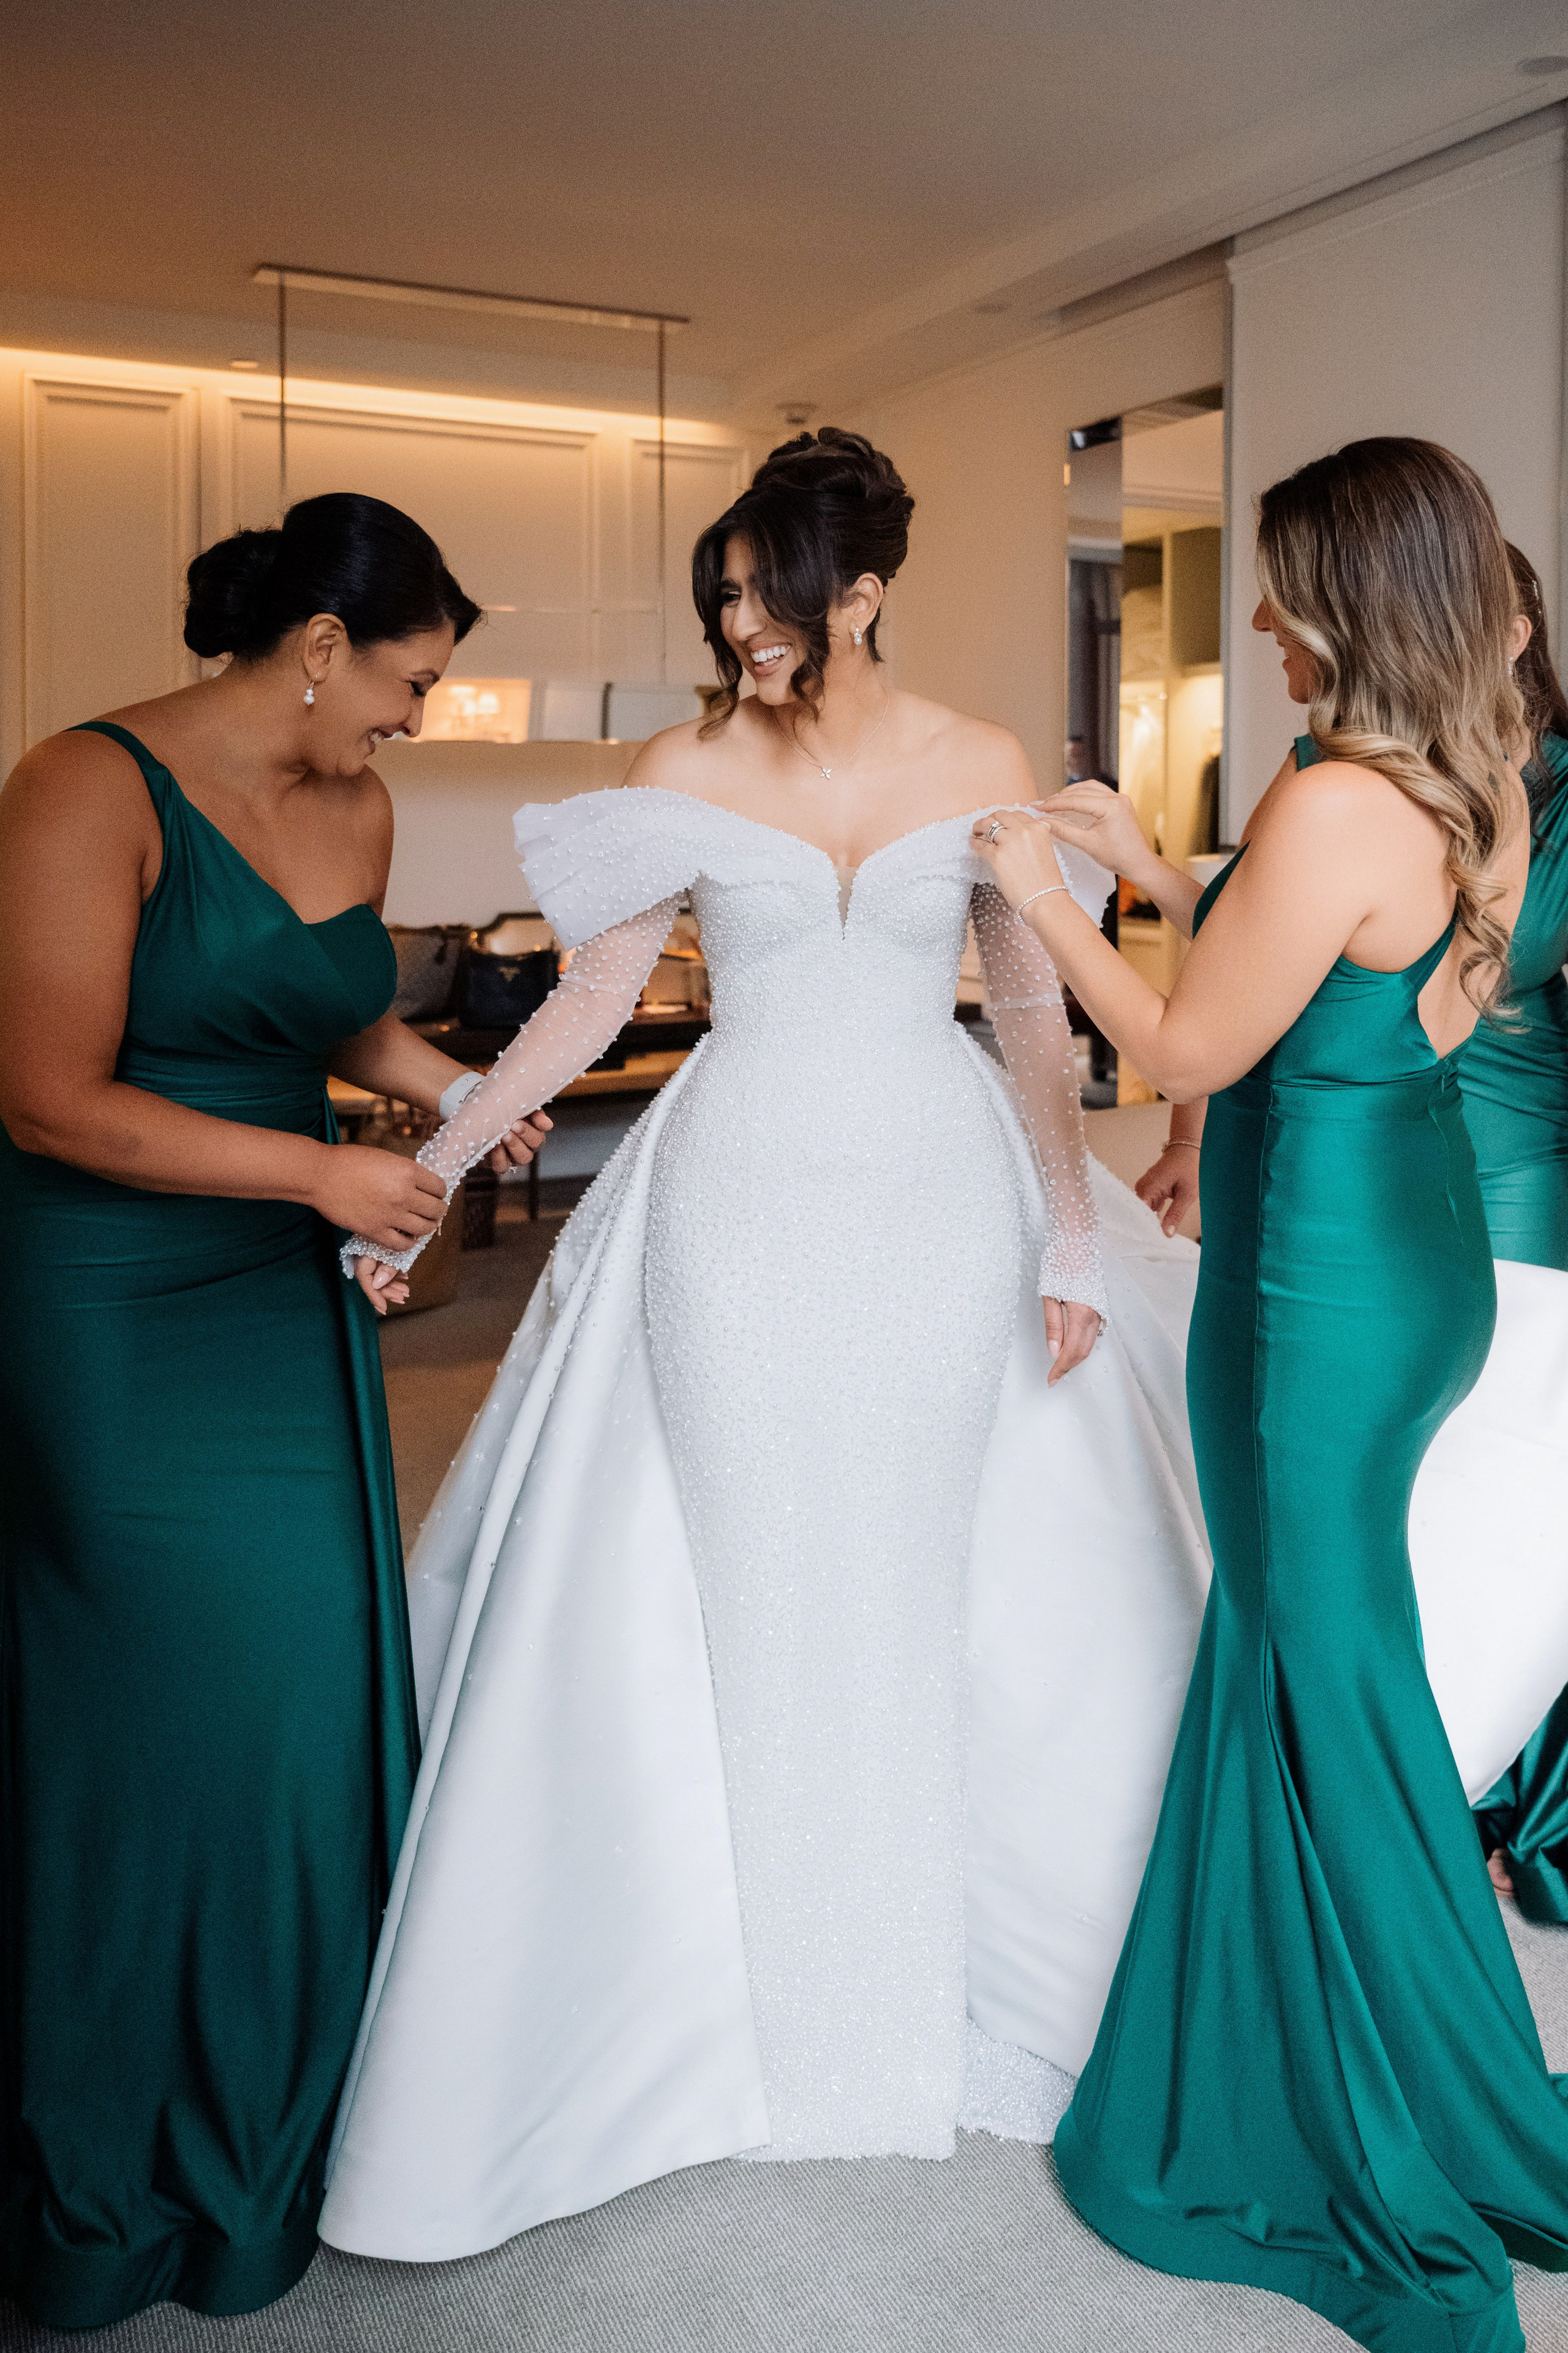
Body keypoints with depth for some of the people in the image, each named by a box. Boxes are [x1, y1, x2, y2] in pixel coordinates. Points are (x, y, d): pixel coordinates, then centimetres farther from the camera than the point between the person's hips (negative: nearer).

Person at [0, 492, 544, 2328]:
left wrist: (448, 1084, 5)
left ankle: (277, 2092, 32)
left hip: (285, 1301, 7)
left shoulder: (356, 812, 7)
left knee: (310, 1682, 9)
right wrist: (321, 1173, -16)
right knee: (157, 1707, 2)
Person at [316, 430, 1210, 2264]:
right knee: (753, 1593, 7)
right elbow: (588, 1001, 2)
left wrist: (1071, 1238, 0)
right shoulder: (682, 771, 0)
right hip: (739, 1210, 0)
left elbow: (1036, 1016, 3)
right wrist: (424, 1168, -3)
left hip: (938, 1211, 0)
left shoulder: (982, 767, 1)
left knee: (917, 1582, 8)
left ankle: (925, 1974, 31)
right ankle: (781, 1993, 27)